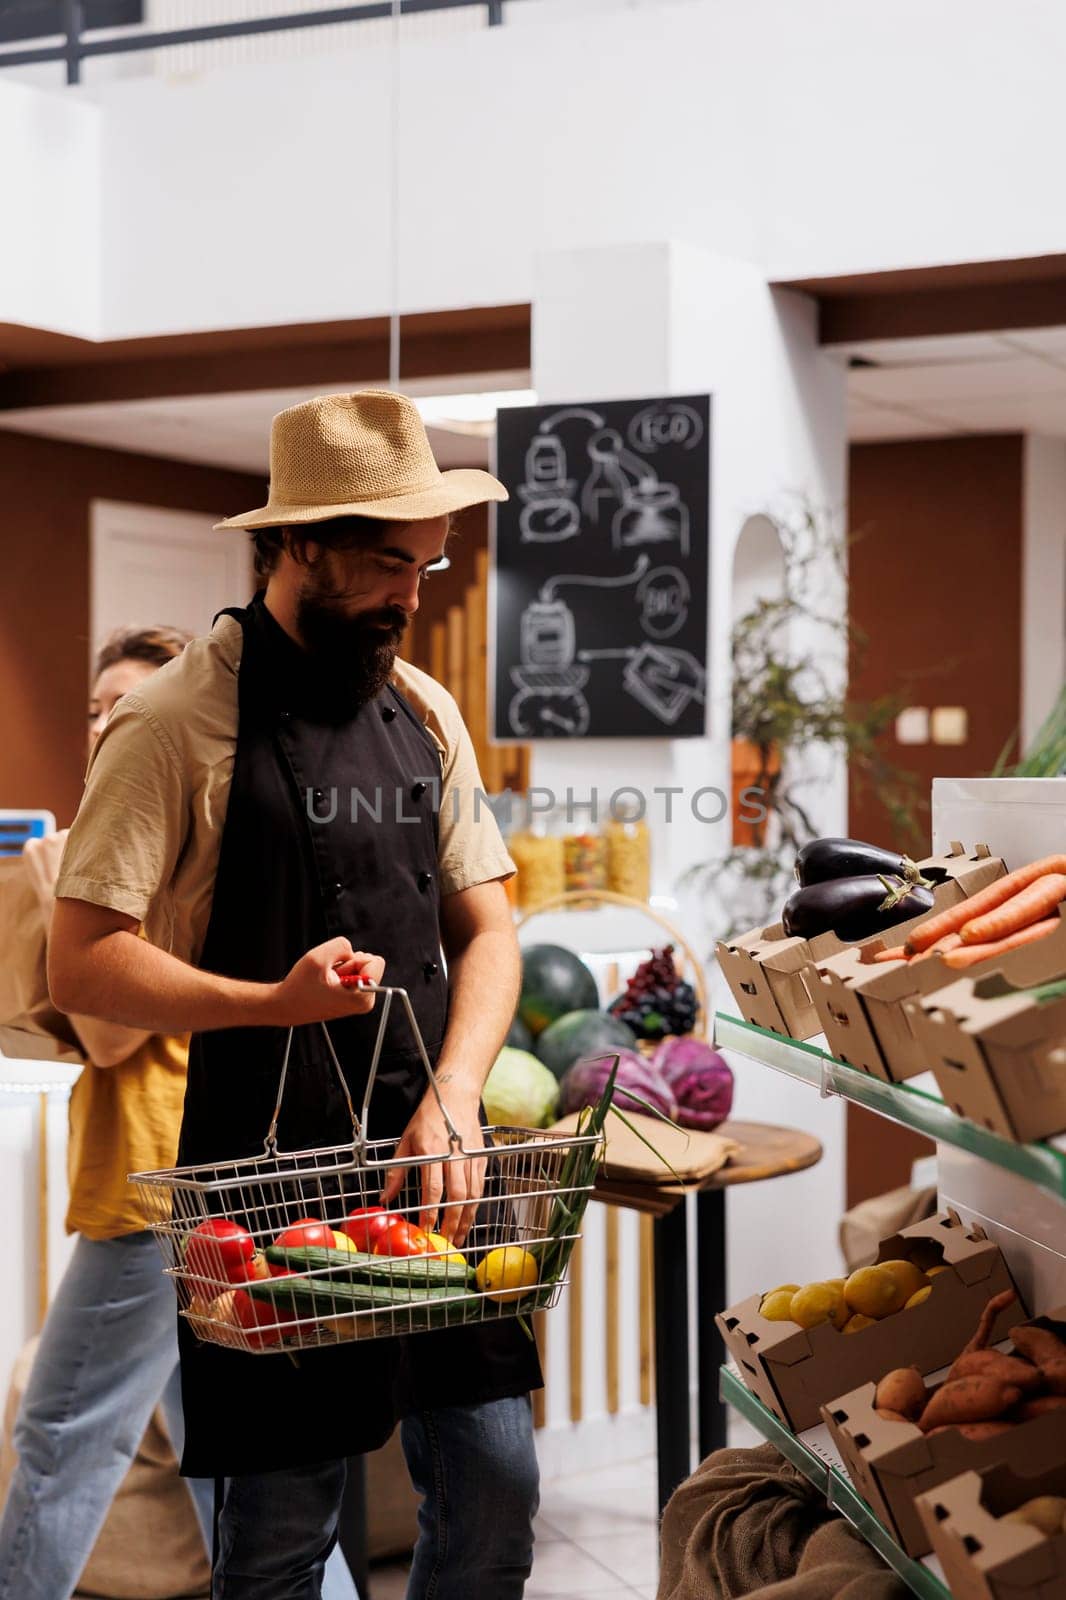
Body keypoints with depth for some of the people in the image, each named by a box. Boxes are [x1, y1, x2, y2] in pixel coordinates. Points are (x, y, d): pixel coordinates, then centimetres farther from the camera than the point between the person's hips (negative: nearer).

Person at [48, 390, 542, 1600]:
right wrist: (273, 1002, -24)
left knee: (494, 1486, 8)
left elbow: (484, 931, 12)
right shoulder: (179, 721, -8)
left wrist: (454, 1096, -4)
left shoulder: (425, 713, 11)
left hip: (430, 1160, 6)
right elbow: (82, 964, -12)